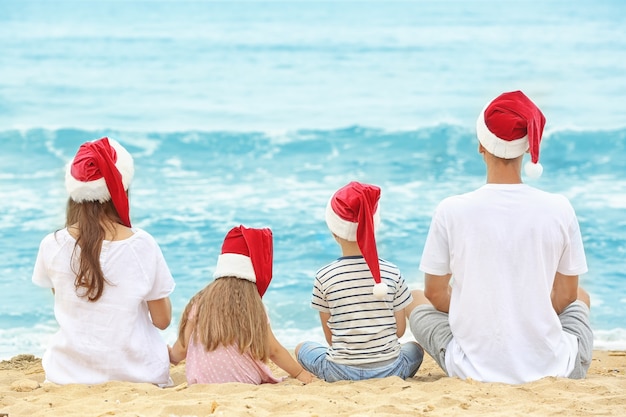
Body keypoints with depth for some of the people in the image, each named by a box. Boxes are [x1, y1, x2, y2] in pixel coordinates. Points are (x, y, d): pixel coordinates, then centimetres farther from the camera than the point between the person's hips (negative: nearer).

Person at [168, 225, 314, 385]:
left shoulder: (199, 303, 1)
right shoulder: (255, 309, -2)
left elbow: (181, 350, 5)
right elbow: (274, 351, 6)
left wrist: (170, 356, 28)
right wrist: (300, 373, 20)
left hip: (202, 383, 3)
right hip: (247, 385, -3)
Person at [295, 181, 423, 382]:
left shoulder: (324, 277, -8)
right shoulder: (392, 273, -6)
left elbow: (330, 337, 0)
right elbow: (400, 329, 3)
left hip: (341, 372, -1)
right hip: (389, 369, 1)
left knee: (302, 348, 28)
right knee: (415, 348, 34)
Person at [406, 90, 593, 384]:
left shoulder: (452, 211, -11)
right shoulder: (559, 209, -9)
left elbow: (436, 294, 1)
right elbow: (566, 296, 4)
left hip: (474, 369, -1)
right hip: (550, 367, 1)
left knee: (417, 300, 28)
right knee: (580, 298, 34)